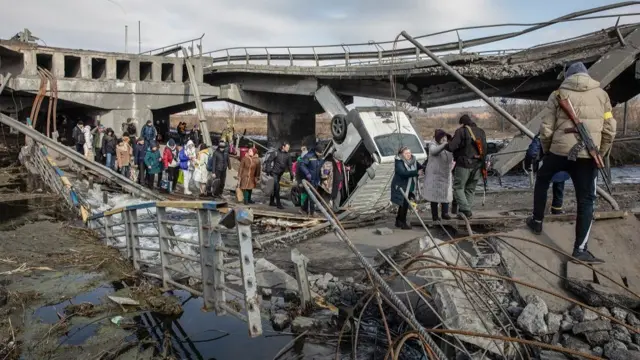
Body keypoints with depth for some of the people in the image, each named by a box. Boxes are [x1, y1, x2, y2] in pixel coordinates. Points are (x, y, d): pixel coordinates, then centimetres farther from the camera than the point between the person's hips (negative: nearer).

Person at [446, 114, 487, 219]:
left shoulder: (461, 131, -8)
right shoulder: (481, 132, 13)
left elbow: (452, 146, -16)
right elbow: (484, 149, 12)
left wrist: (445, 146, 5)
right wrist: (482, 162, 18)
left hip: (464, 164, -6)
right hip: (478, 165, 6)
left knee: (458, 187, 2)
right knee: (470, 189, 14)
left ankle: (466, 210, -11)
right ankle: (467, 211, 13)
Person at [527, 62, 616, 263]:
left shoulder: (559, 95, 4)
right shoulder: (601, 94, 9)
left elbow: (546, 129, 0)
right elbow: (610, 130, 8)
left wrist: (546, 150, 16)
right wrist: (601, 154, 20)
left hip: (559, 151, -1)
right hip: (587, 155, 1)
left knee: (542, 182, 26)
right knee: (586, 200, 6)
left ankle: (537, 222, 34)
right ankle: (580, 249, 4)